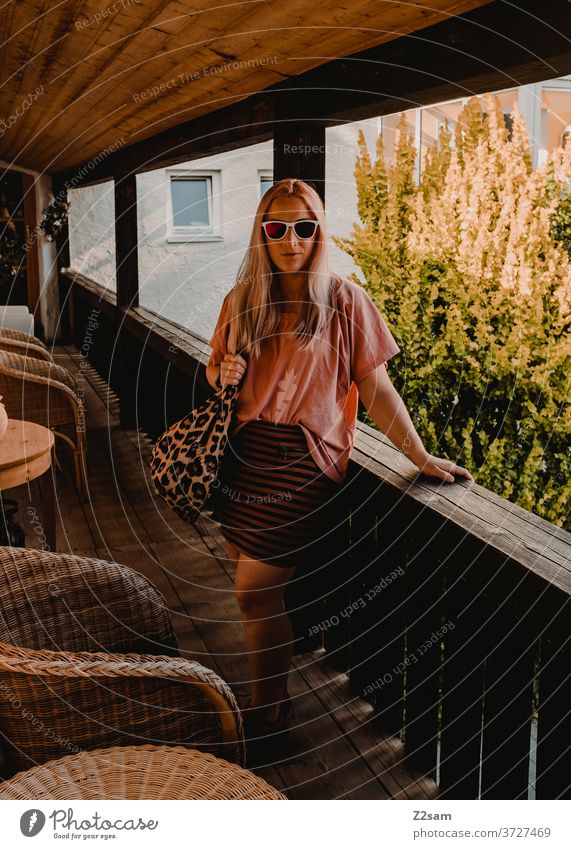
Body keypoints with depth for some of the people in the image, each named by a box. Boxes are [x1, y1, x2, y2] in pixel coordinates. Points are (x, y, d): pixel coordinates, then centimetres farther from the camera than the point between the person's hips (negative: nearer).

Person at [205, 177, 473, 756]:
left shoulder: (344, 301, -5)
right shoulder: (243, 300, 8)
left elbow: (376, 387, -4)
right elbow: (215, 370, 20)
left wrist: (421, 457, -5)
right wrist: (223, 372, -4)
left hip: (302, 461, -5)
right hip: (244, 450, 5)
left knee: (256, 593, -5)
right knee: (252, 587, 12)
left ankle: (267, 716, 18)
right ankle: (267, 691, 35)